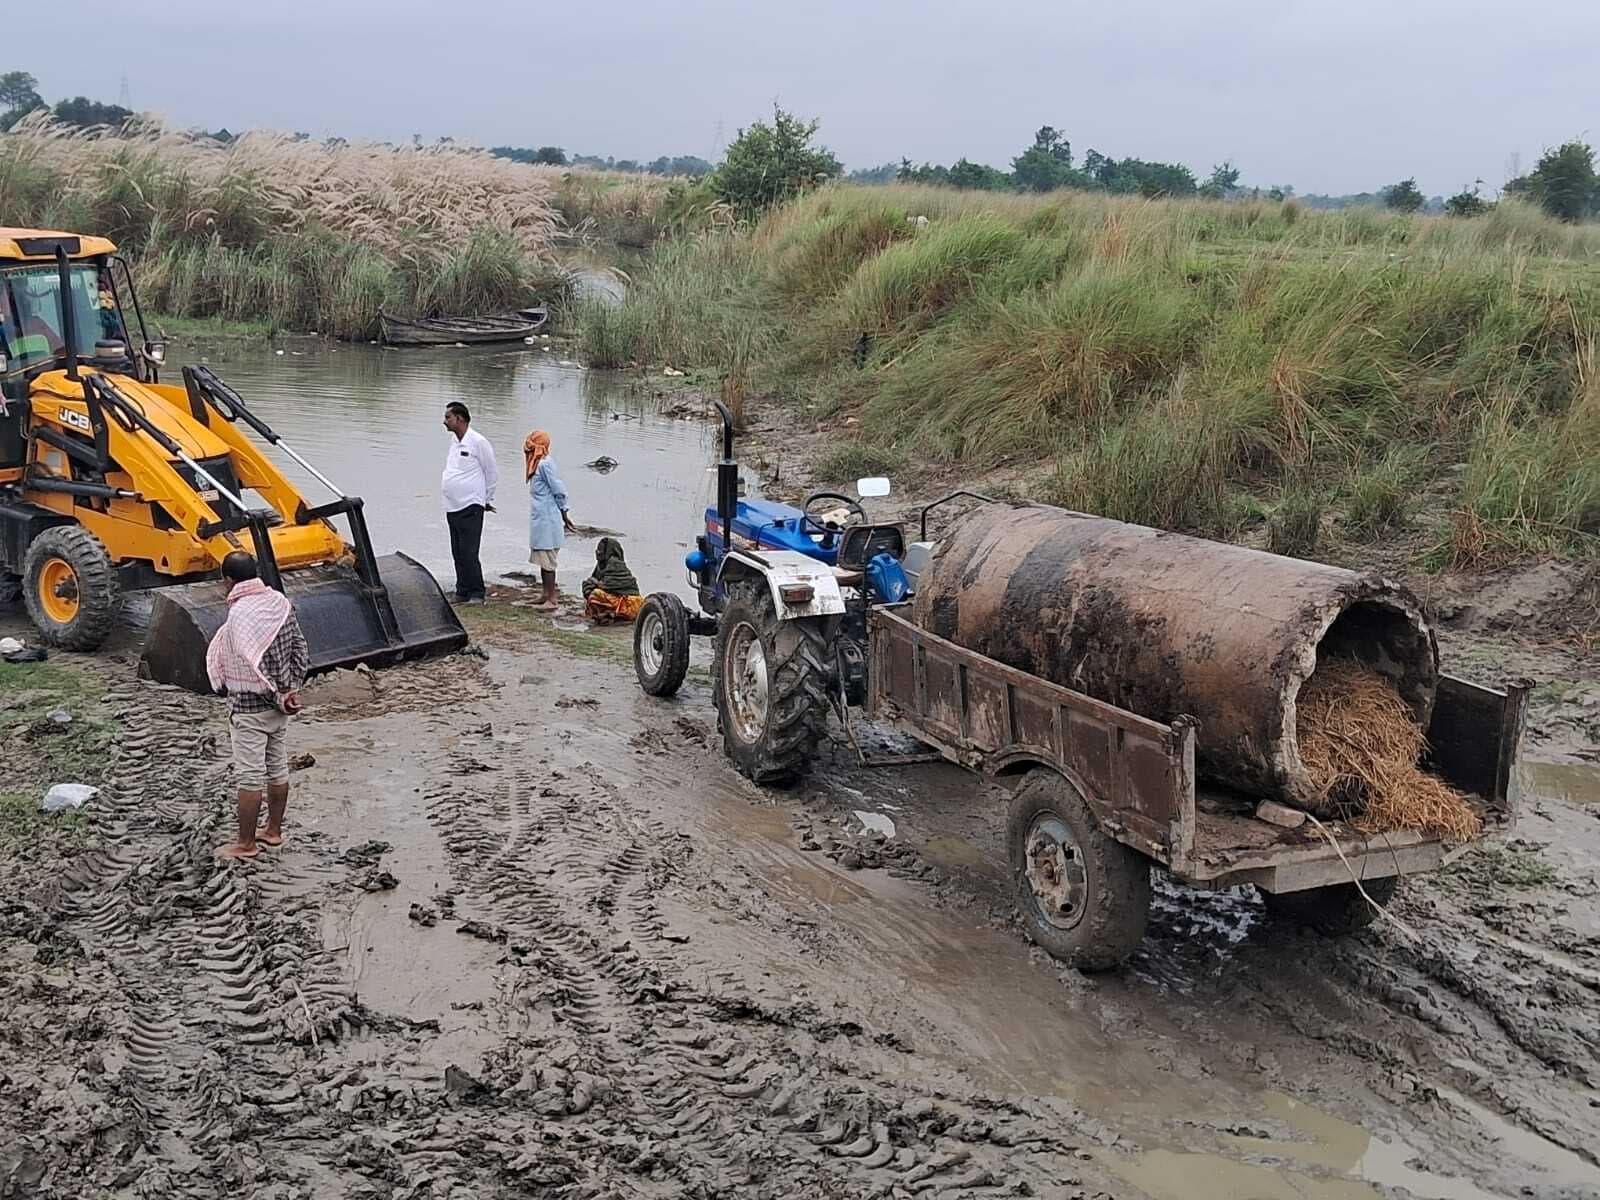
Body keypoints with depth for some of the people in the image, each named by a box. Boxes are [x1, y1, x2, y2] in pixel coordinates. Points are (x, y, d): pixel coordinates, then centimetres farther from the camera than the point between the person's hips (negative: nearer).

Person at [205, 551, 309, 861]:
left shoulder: (240, 614, -21)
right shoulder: (279, 601, 2)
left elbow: (255, 666, -25)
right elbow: (300, 647, 5)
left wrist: (277, 698, -13)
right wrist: (292, 689, 4)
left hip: (251, 707, -8)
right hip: (279, 706, 8)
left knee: (250, 776, 1)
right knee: (278, 769, 16)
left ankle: (245, 844, 11)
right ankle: (274, 831, 29)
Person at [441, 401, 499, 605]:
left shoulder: (478, 442, -11)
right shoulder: (453, 441, 13)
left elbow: (492, 473, -3)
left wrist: (487, 500, 4)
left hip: (470, 507, -8)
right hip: (452, 507, 8)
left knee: (469, 554, -9)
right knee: (458, 554, 11)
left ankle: (477, 594, 0)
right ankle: (462, 593, 19)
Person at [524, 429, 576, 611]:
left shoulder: (545, 464, -16)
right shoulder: (539, 463, 13)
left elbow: (559, 492, -15)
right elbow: (559, 491, 17)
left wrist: (564, 516, -6)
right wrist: (563, 516, 18)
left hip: (546, 520, -10)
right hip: (540, 519, 10)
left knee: (546, 560, -6)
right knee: (542, 560, 15)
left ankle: (551, 600, -2)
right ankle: (546, 595, 23)